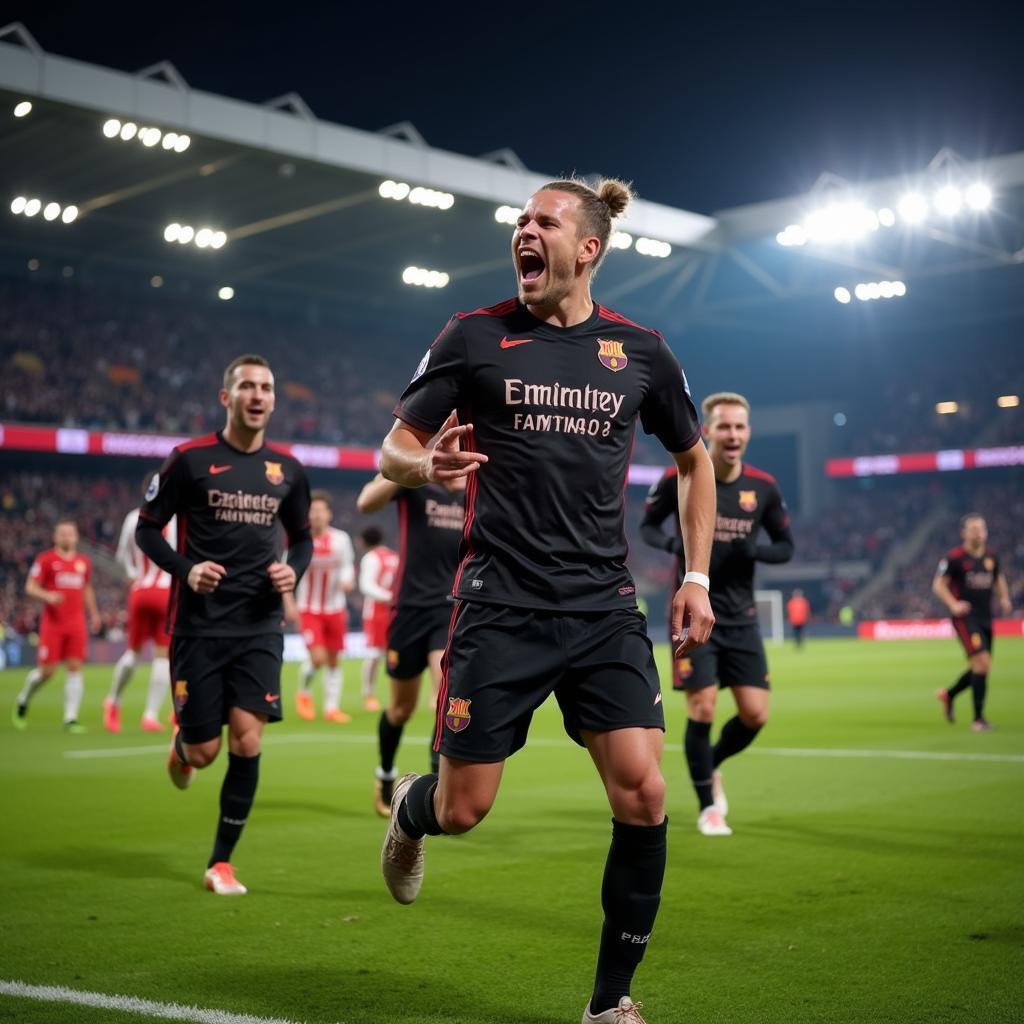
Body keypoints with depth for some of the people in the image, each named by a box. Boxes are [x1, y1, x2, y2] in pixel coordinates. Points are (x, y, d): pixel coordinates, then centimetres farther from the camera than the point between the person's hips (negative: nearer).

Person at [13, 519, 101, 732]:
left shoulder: (84, 562, 13)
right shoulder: (45, 559, -1)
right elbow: (30, 587, -4)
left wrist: (94, 614, 22)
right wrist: (48, 596, -22)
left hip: (76, 624, 4)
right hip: (52, 623, -4)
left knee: (75, 667, -5)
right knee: (47, 670, -3)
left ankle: (70, 718, -3)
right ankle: (23, 700, 26)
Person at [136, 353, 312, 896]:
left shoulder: (287, 469, 7)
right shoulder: (190, 459, -5)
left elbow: (302, 536, 20)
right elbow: (146, 527, 0)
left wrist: (294, 570, -2)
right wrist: (186, 569, -17)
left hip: (260, 626, 2)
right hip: (199, 624, -2)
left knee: (247, 740, -9)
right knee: (203, 751, 0)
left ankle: (221, 863, 6)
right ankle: (180, 744, 40)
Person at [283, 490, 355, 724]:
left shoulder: (341, 539, -2)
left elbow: (348, 566, 10)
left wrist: (348, 581, -12)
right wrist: (289, 604, -7)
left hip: (335, 608, 3)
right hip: (308, 609, -3)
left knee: (333, 659, 7)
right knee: (317, 657, -14)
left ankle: (332, 707, 18)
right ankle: (304, 692, 15)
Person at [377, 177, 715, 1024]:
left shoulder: (639, 349, 7)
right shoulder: (475, 336, 1)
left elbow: (694, 460, 20)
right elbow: (393, 450, 4)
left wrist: (697, 577, 11)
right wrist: (425, 465, -20)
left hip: (605, 608, 2)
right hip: (501, 606, -2)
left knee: (643, 795, -9)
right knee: (462, 810, 0)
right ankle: (411, 807, 40)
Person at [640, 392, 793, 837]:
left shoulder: (763, 487, -1)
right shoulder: (679, 478, -8)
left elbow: (786, 545, 7)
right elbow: (647, 526, 4)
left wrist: (755, 551, -15)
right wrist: (674, 543, -18)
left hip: (741, 617, 3)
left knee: (755, 715, -1)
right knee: (702, 709, -8)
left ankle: (711, 767, 30)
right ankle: (707, 806, 12)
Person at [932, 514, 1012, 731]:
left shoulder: (991, 556, 8)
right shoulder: (955, 557, -9)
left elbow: (999, 579, 24)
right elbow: (938, 585, -4)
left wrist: (1004, 598, 6)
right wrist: (953, 604, -18)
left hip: (986, 617, 7)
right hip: (965, 617, -7)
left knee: (979, 668, 12)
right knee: (982, 662, -17)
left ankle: (948, 695, 38)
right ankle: (978, 718, -8)